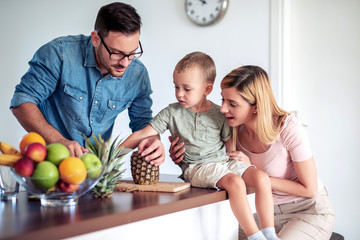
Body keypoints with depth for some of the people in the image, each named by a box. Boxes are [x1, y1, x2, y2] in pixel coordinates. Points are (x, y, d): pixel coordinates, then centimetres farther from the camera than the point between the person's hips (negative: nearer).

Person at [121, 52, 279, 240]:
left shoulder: (219, 114, 5)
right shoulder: (172, 113, 0)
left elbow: (229, 144, 14)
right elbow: (142, 135, -1)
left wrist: (238, 160, -2)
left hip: (225, 161, 4)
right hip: (197, 167, -4)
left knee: (262, 178, -18)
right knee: (235, 182, -31)